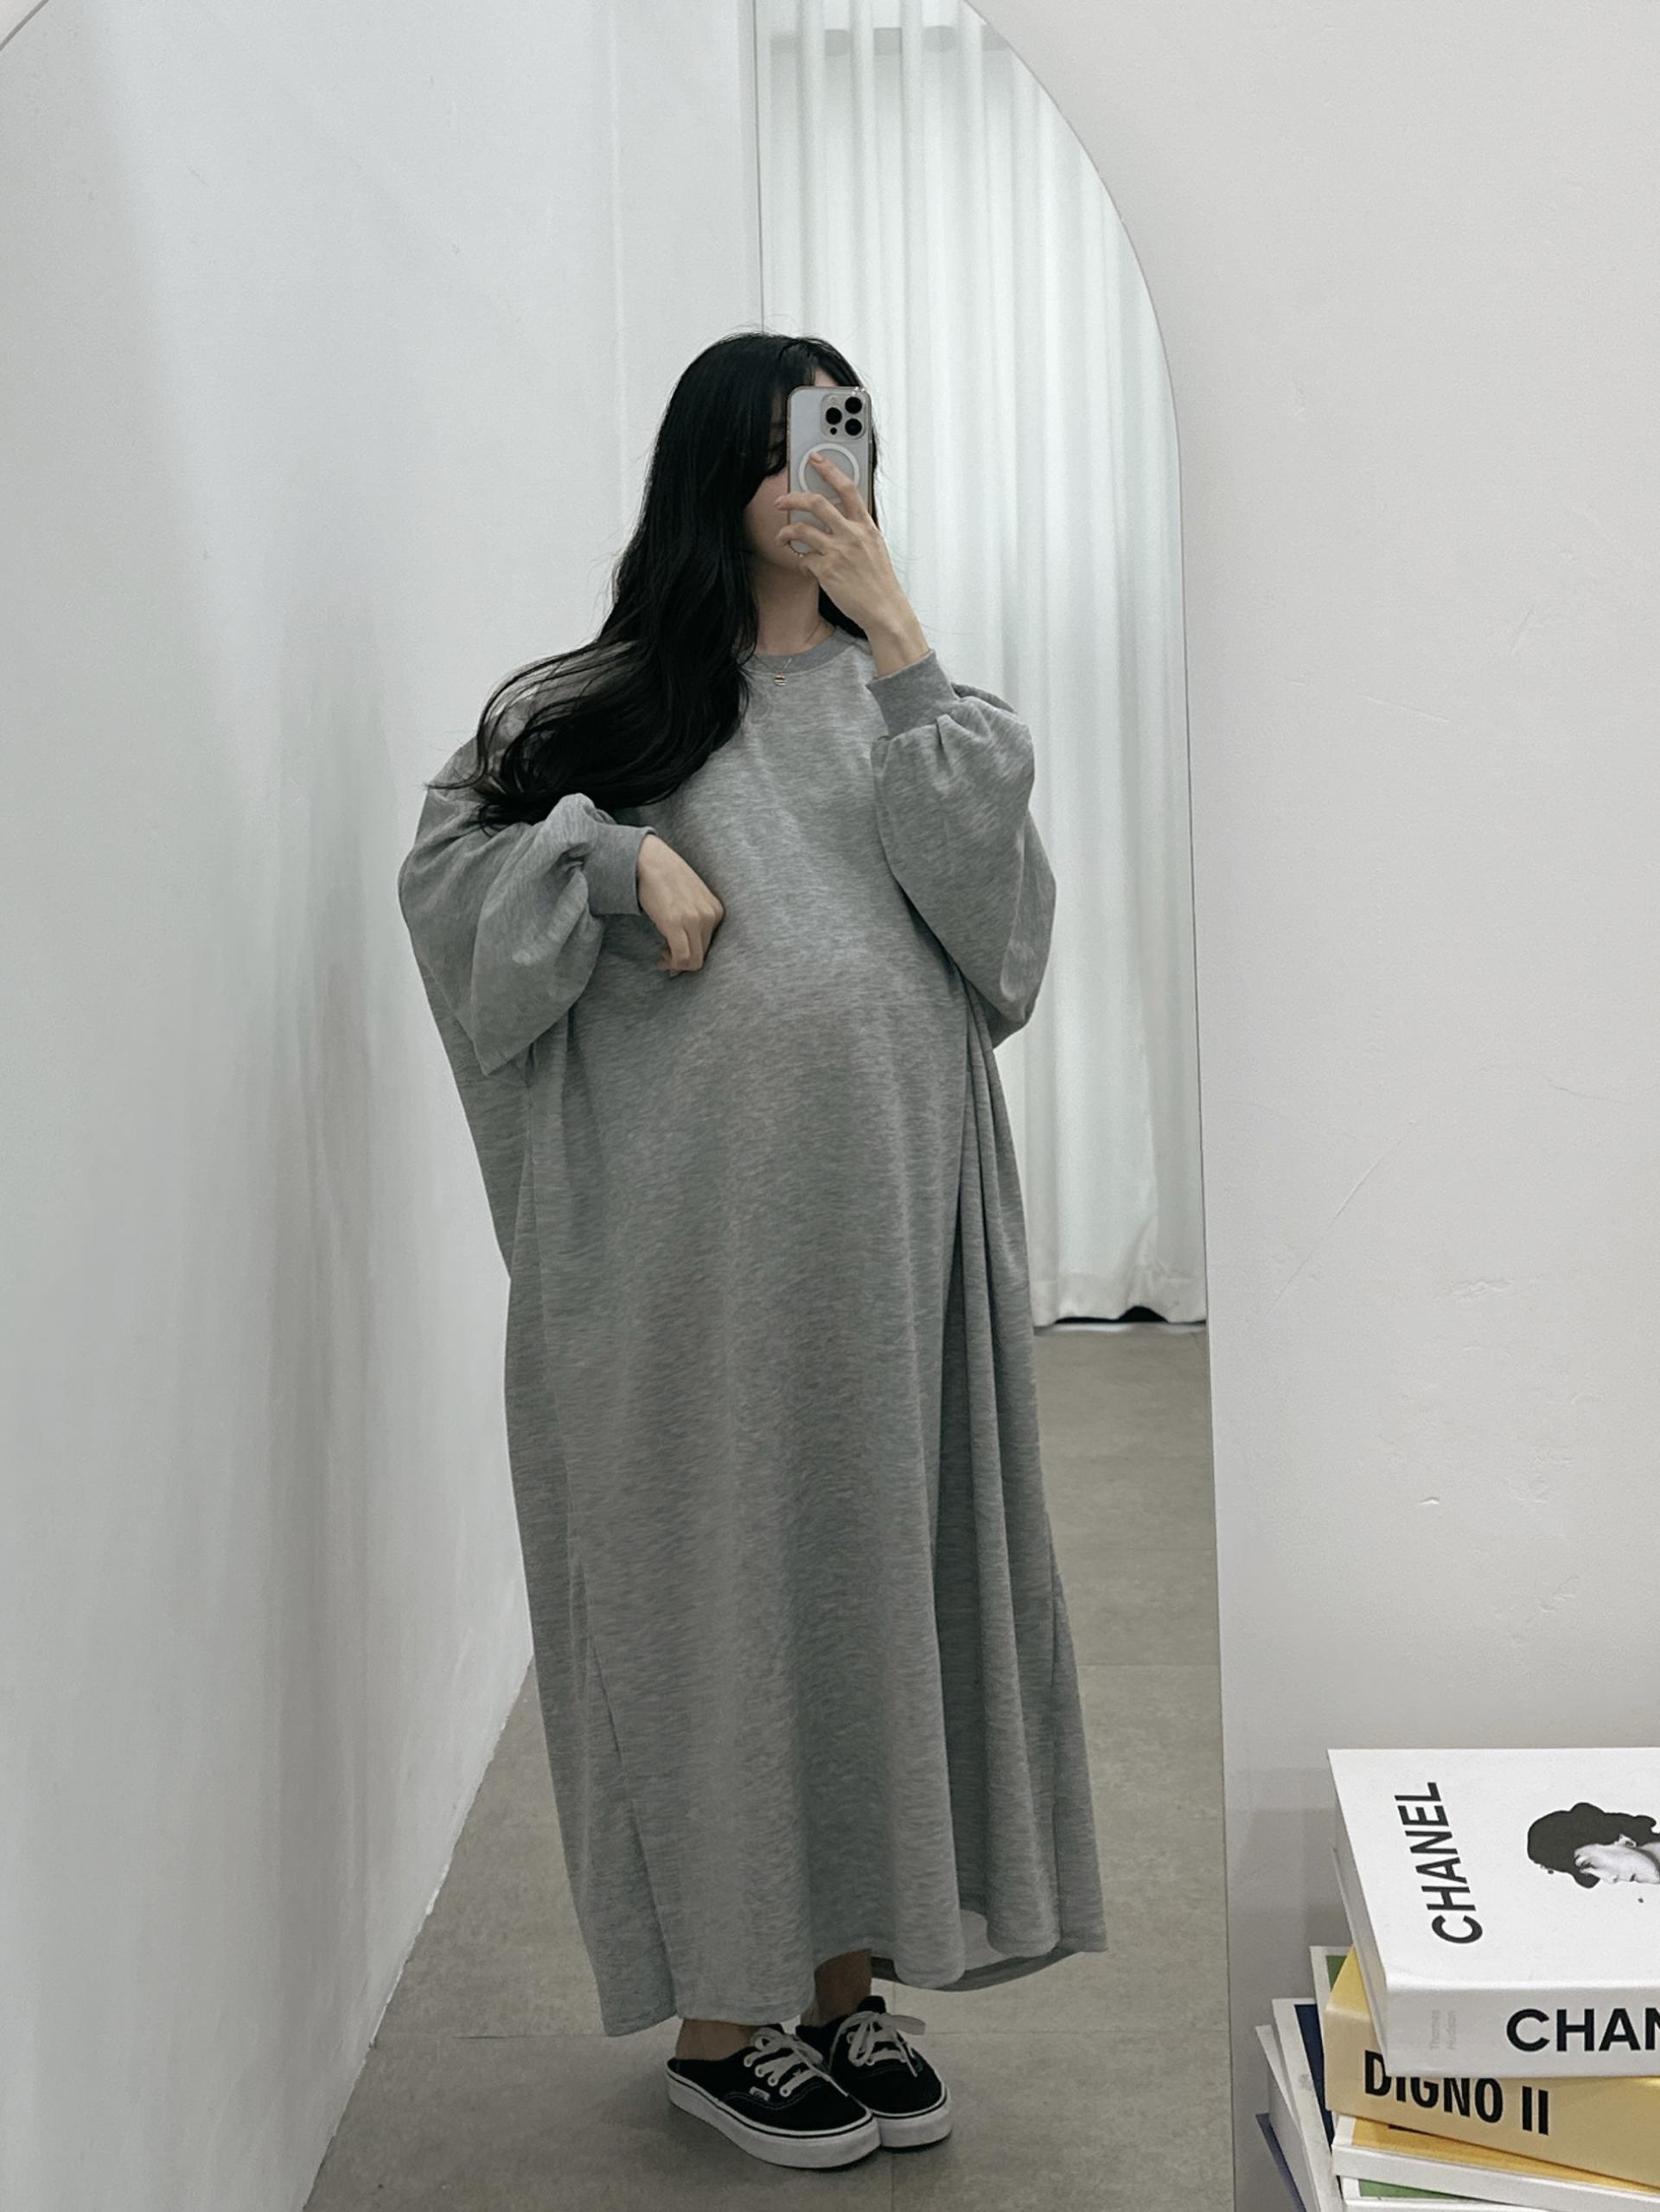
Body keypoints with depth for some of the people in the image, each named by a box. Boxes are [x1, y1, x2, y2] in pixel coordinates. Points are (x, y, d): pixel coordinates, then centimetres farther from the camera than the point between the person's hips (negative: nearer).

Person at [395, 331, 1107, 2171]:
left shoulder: (901, 691, 14)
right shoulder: (601, 699, 7)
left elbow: (993, 885, -2)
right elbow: (445, 865, 1)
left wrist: (896, 638, -4)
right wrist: (614, 852, -15)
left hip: (887, 1209, 3)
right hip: (689, 1215, -3)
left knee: (879, 1572, 6)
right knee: (710, 1584, 2)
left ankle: (849, 1980, 19)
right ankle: (719, 2008, 14)